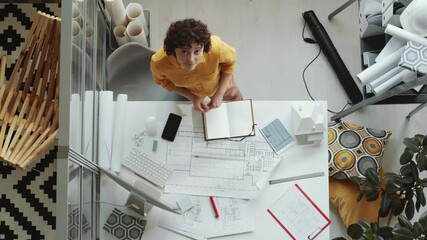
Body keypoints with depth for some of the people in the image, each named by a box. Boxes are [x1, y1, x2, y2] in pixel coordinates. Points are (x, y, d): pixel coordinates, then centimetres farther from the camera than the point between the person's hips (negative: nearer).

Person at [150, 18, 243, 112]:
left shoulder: (216, 48, -45)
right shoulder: (159, 63, -42)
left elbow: (230, 62, -19)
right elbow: (163, 81, -16)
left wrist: (219, 93, -21)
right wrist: (193, 97, -23)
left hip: (221, 84, 0)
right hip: (191, 92, 1)